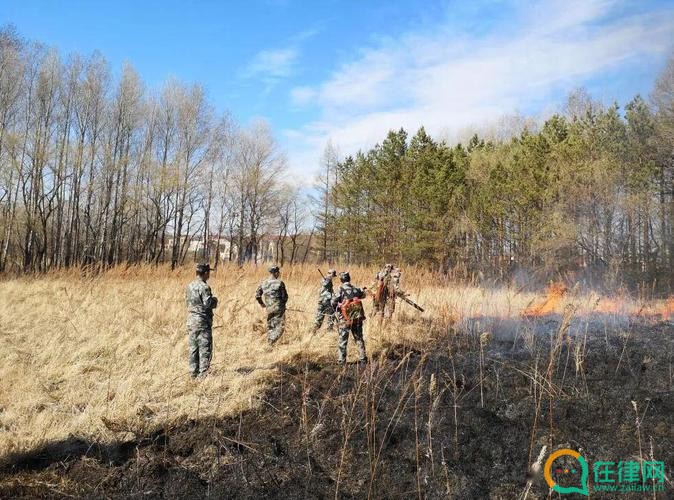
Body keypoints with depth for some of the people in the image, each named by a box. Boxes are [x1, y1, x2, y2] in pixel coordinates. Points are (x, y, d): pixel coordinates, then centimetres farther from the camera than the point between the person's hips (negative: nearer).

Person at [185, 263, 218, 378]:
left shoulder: (190, 286, 9)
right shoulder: (204, 287, -16)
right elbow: (208, 304, -20)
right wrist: (215, 301, 2)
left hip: (191, 320, 8)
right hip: (202, 321, -8)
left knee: (193, 347, 12)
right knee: (205, 348, -2)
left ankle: (194, 372, 17)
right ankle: (203, 373, -3)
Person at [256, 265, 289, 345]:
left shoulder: (263, 283, 5)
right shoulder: (280, 283, -8)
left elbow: (257, 295, 9)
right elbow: (285, 297, -5)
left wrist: (261, 303, 26)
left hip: (269, 309, 5)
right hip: (278, 309, -5)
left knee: (270, 327, 16)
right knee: (279, 327, -2)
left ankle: (270, 343, 16)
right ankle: (272, 341, -20)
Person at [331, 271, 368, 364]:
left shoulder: (341, 289, -8)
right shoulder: (356, 289, 6)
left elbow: (334, 302, -13)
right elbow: (363, 295, 26)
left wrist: (336, 310, 6)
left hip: (345, 319, -4)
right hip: (357, 318, 4)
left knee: (343, 340, 5)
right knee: (359, 338, 15)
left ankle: (341, 360, 4)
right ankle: (363, 358, 16)